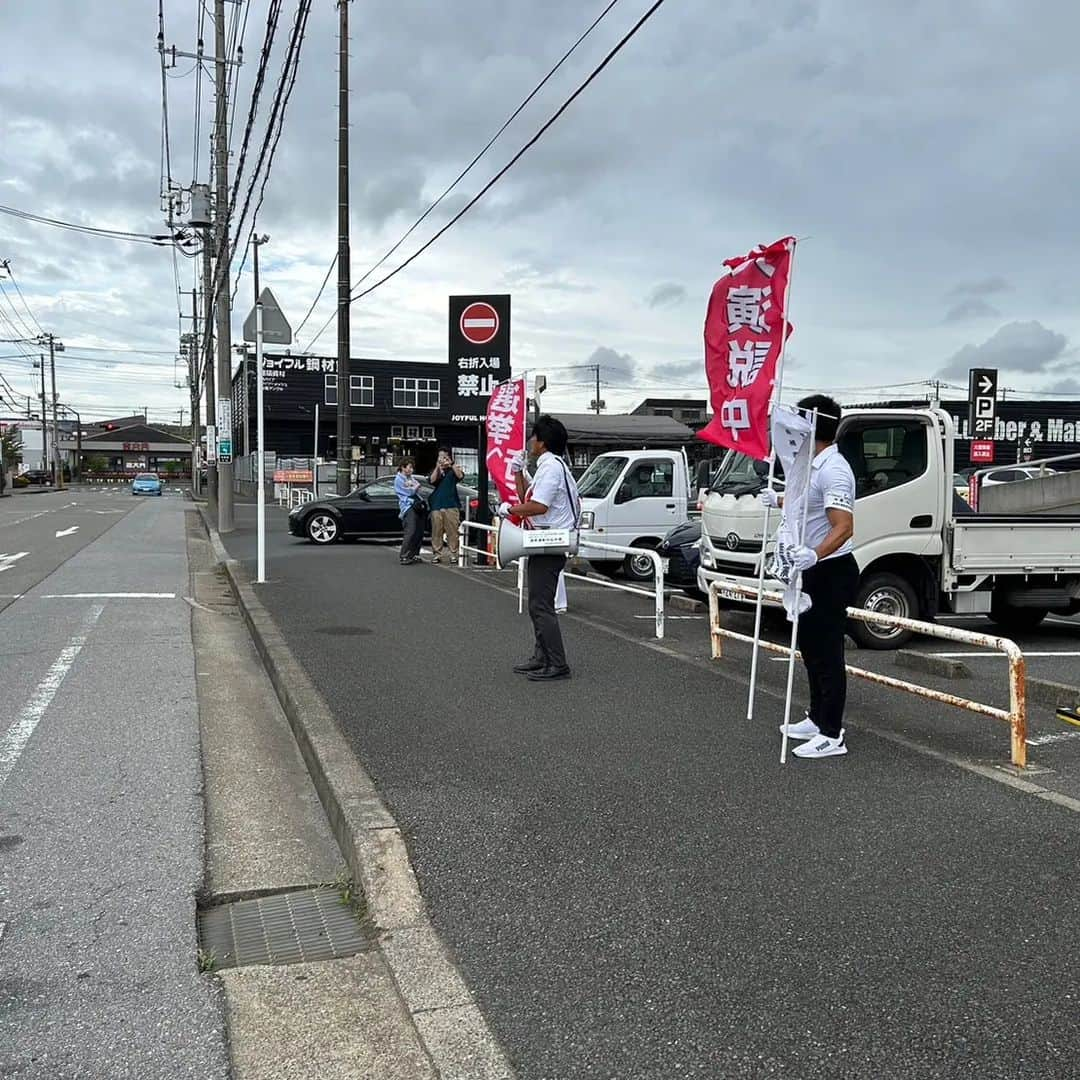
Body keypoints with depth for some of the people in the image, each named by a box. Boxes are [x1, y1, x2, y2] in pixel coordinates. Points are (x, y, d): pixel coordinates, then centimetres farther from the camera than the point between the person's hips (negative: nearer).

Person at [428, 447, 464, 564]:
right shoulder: (435, 470, 16)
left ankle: (453, 554, -2)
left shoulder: (453, 469, 10)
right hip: (436, 505, 2)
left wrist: (452, 464, -14)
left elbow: (460, 476, -11)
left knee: (452, 531, -6)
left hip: (451, 505, -2)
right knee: (436, 531, 0)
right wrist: (438, 467, -12)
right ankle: (437, 554, 5)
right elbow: (432, 480, -4)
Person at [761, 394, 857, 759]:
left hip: (831, 572, -11)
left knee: (827, 653, -6)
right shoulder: (816, 465, 11)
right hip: (815, 571, 11)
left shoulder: (832, 470, -21)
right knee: (810, 646, 19)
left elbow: (844, 526, -31)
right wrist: (779, 501, 38)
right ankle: (818, 718, 32)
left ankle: (831, 735, 1)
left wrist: (815, 554, -45)